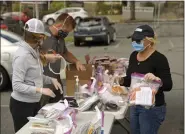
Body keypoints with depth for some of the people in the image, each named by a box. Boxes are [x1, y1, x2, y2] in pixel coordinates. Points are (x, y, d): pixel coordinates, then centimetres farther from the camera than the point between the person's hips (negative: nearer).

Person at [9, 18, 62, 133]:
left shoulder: (34, 51, 5)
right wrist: (40, 90, -29)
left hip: (35, 102, 9)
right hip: (22, 104, -9)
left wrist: (51, 80, 0)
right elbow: (16, 85, -25)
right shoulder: (23, 55, -23)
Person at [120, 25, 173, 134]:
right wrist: (121, 81, -7)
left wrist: (156, 79, -39)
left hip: (152, 108, -7)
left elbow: (168, 86, -21)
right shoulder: (133, 56, 3)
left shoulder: (159, 59, -18)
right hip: (135, 105, 7)